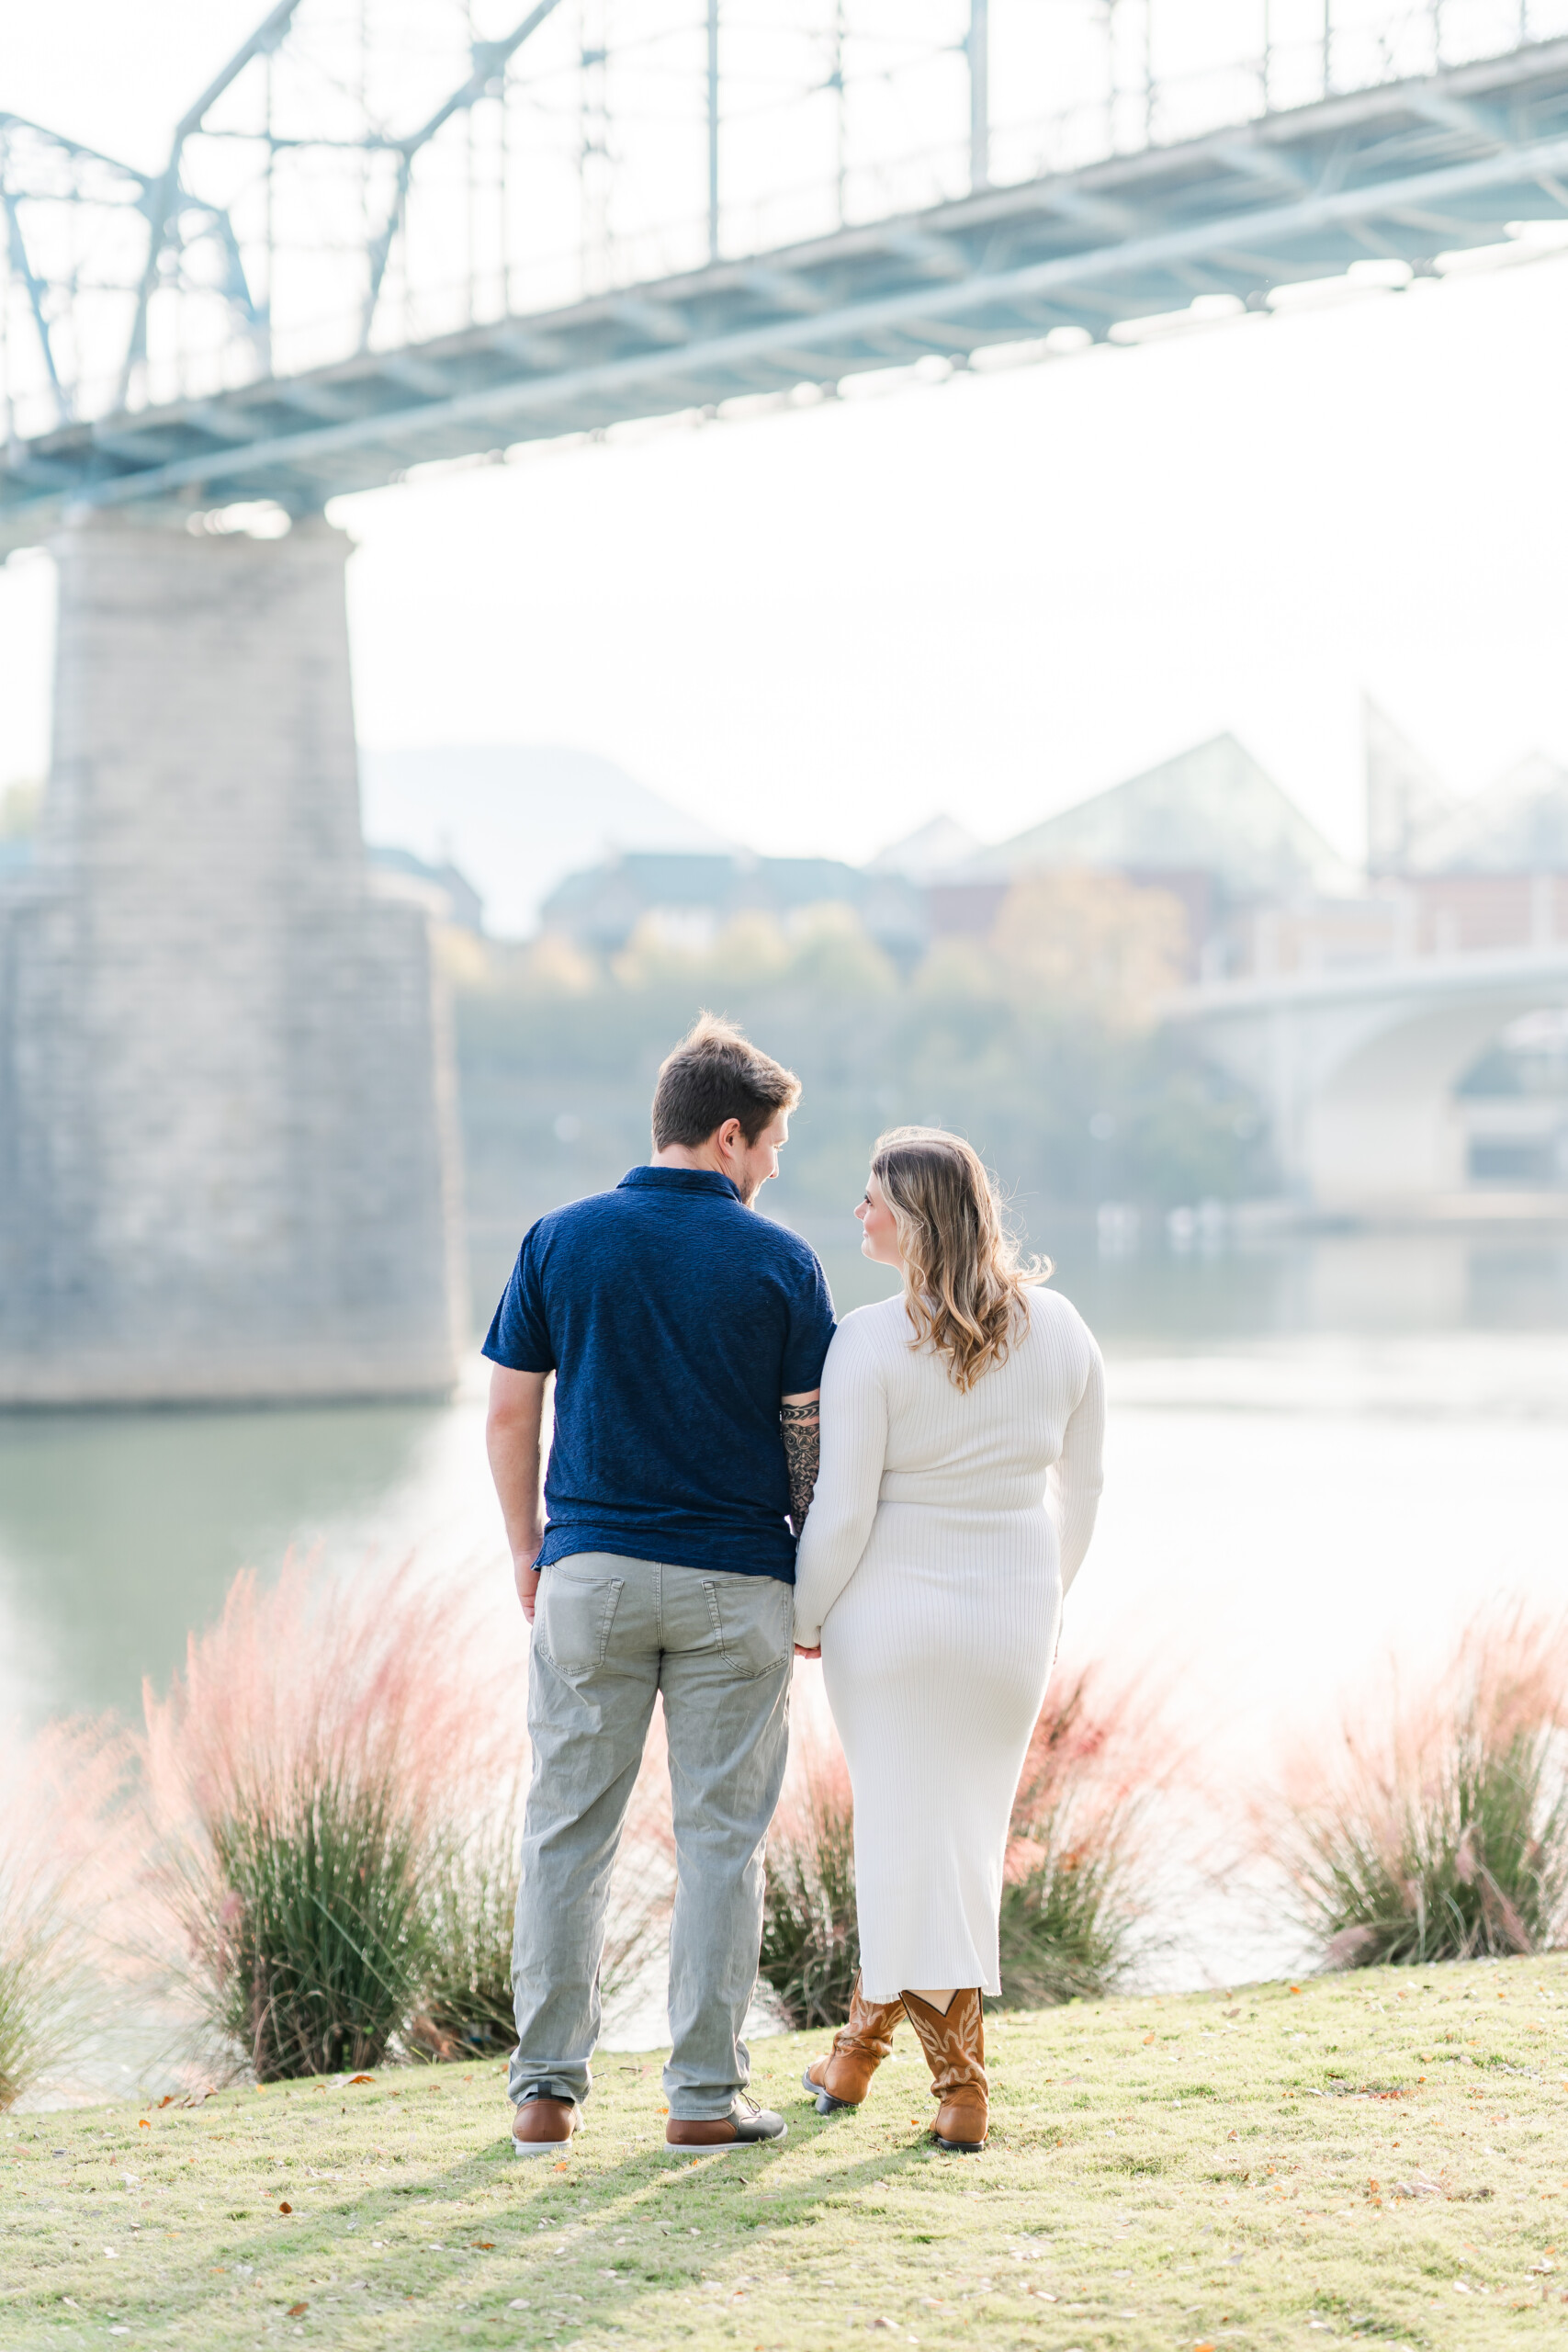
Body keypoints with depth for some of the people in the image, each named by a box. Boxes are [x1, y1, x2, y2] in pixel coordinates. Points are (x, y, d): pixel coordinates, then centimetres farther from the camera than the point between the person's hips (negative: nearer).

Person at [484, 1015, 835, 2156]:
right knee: (721, 1836, 5)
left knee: (569, 1827, 8)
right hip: (734, 1585, -1)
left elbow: (510, 1412, 2)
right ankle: (706, 2093, 6)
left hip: (590, 1569, 2)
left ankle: (548, 2086, 7)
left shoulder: (561, 1239, 1)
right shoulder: (780, 1261, -4)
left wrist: (528, 1548, 15)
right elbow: (813, 1436, -2)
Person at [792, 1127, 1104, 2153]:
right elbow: (1080, 1489, 7)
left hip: (893, 1607, -4)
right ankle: (859, 2048, 21)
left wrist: (805, 1616, 0)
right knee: (966, 1828, 15)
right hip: (1012, 1611, 4)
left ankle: (962, 2087, 7)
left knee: (911, 1835, 6)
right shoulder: (1061, 1330, -1)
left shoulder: (871, 1344, -16)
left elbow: (843, 1510, -15)